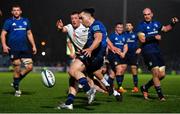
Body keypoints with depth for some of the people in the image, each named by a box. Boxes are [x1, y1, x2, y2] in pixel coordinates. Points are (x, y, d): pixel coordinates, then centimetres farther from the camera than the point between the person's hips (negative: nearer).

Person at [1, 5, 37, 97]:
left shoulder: (25, 21, 14)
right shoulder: (9, 22, 2)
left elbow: (29, 34, 19)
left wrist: (33, 46, 13)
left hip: (25, 49, 4)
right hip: (13, 49, -4)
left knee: (29, 67, -4)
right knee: (17, 69, -3)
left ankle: (16, 82, 15)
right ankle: (17, 88, 12)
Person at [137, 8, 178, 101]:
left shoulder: (156, 23, 13)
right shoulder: (141, 26, -5)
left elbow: (165, 29, 27)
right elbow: (142, 39, -15)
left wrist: (172, 24, 11)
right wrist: (154, 37, -21)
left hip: (157, 52, 7)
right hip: (148, 52, -7)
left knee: (162, 74, 4)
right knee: (156, 73, -12)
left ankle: (145, 88, 20)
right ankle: (160, 95, 0)